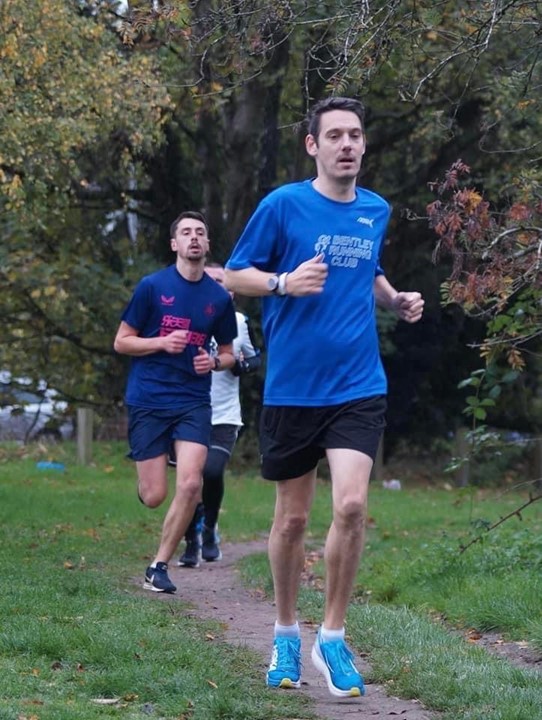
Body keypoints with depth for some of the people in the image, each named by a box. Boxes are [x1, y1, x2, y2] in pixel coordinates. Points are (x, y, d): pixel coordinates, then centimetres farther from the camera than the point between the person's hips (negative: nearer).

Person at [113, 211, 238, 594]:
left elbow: (228, 354, 18)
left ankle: (159, 566, -1)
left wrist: (214, 361, -5)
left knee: (190, 484, -17)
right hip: (148, 401, -2)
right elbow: (122, 342, 2)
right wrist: (162, 342, -14)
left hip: (193, 403, 2)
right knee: (153, 497, -4)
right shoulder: (152, 286, -2)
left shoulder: (220, 297, 5)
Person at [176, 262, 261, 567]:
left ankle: (209, 528, 7)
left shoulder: (240, 322, 4)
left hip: (224, 417, -1)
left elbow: (257, 357, 15)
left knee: (213, 471, -20)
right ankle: (192, 542, 18)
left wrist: (244, 365, -7)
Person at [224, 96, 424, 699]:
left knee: (351, 505, -14)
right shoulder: (283, 205, -5)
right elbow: (235, 275, -1)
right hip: (291, 389, -2)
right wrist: (285, 282, -19)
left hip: (358, 386, 2)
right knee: (292, 519, 7)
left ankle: (332, 638, 1)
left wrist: (396, 301, 5)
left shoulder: (377, 211, 8)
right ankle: (286, 634, 27)